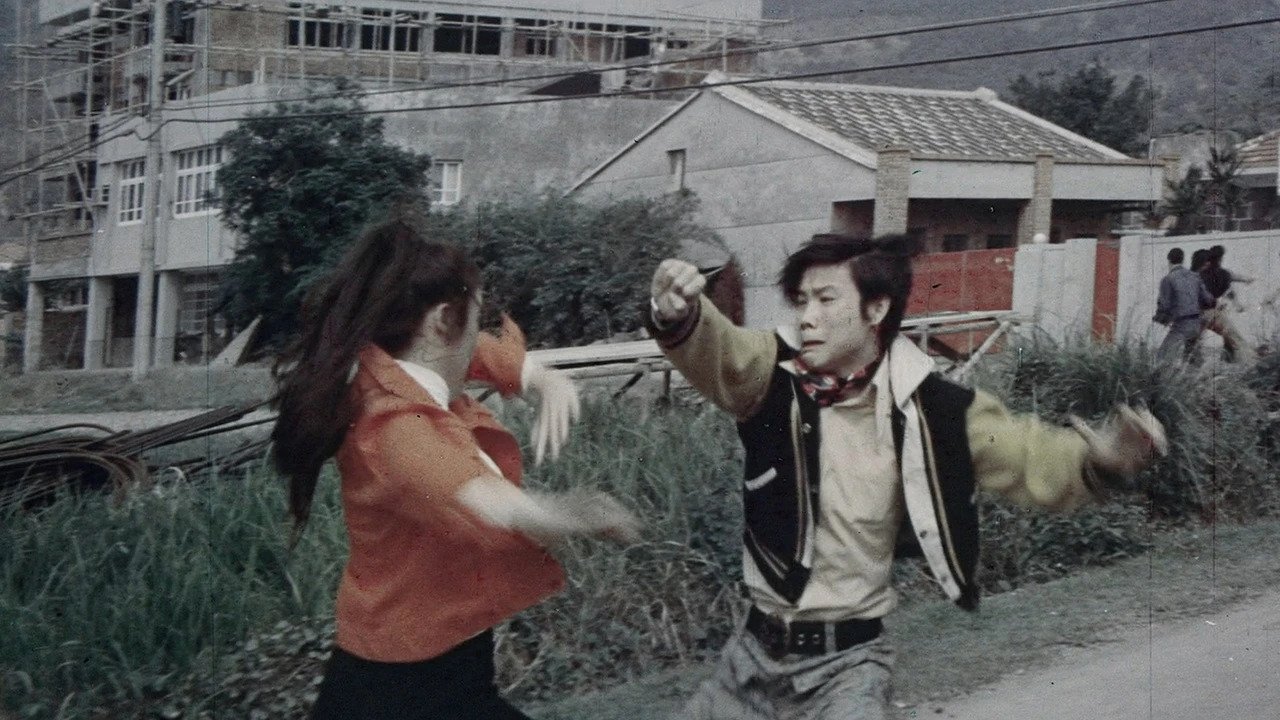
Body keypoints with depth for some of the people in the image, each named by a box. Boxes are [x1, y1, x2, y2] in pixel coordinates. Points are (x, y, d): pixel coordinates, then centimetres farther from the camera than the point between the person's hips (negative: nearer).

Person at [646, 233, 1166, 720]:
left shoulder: (927, 408, -10)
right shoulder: (773, 375, -9)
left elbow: (1029, 458, -6)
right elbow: (713, 349, -28)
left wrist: (1100, 458, -28)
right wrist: (677, 314, -52)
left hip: (846, 661, -2)